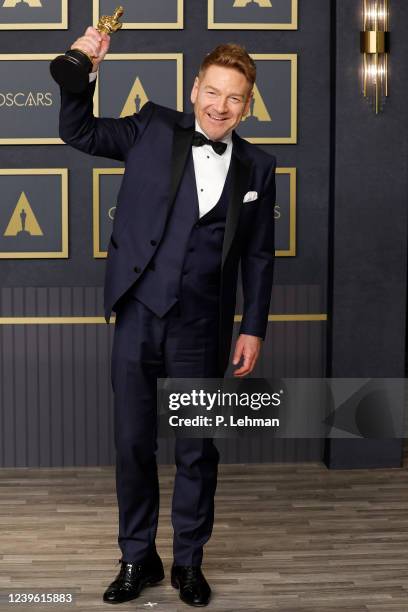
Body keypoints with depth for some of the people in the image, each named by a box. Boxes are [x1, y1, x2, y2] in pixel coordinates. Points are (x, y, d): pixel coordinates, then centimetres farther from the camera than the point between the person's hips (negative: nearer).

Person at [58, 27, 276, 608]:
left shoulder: (257, 168, 3)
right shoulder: (154, 129, 2)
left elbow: (258, 257, 6)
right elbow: (79, 131, 5)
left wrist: (253, 329, 3)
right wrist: (83, 73, -11)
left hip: (201, 331, 0)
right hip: (138, 319, 0)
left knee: (197, 451, 10)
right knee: (133, 445, 8)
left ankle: (189, 561, 28)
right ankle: (138, 559, 26)